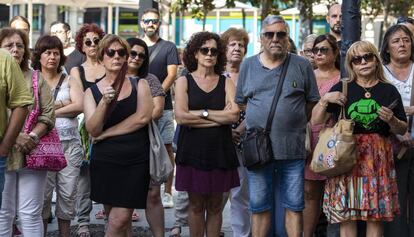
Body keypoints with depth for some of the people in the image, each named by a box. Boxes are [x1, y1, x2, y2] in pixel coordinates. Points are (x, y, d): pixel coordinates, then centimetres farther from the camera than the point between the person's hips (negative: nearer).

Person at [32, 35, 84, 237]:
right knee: (43, 193, -4)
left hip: (69, 142, 2)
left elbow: (79, 106, -4)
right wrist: (63, 103, -7)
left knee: (68, 193, 2)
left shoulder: (69, 81, 12)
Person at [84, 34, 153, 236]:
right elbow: (93, 129, -7)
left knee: (120, 220, -10)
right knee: (117, 220, 6)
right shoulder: (92, 92, 6)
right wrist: (104, 102, -23)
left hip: (136, 160, -1)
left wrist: (106, 133, -8)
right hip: (105, 161, 1)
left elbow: (143, 117, -9)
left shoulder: (139, 85, 7)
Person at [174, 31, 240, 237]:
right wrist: (220, 117, -10)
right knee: (196, 205, 5)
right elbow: (181, 117, -12)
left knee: (215, 205, 7)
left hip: (220, 151, 1)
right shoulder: (184, 81, 2)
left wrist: (202, 113, -11)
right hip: (193, 150, -1)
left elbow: (234, 115, -8)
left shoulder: (226, 83, 6)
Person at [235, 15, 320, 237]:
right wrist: (258, 125, 7)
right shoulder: (248, 65, 9)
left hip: (293, 149, -1)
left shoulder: (302, 65, 3)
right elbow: (241, 102, 15)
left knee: (294, 206, 4)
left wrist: (292, 123, 5)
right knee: (259, 207, 7)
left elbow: (312, 102, 9)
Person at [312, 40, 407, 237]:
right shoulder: (342, 89, 8)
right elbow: (315, 122, 7)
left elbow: (402, 130, 12)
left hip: (378, 157, 0)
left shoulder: (389, 91, 8)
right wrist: (324, 99, -8)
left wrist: (392, 120, -8)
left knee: (375, 216, -2)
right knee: (346, 216, -4)